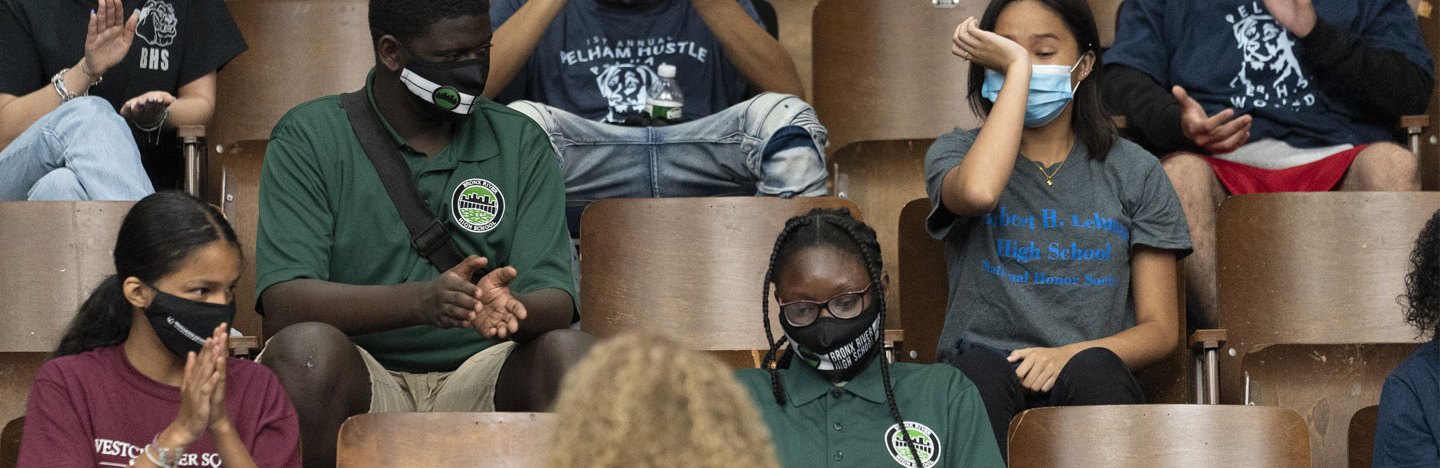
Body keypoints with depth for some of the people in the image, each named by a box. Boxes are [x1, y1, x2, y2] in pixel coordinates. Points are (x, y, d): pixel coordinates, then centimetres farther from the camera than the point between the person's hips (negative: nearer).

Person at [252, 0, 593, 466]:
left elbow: (554, 301, -1)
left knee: (571, 353, -28)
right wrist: (419, 301, -30)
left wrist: (512, 310, -28)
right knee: (307, 348, -35)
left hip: (478, 383, 2)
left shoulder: (521, 143, 10)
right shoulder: (308, 139, 1)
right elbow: (282, 303, -13)